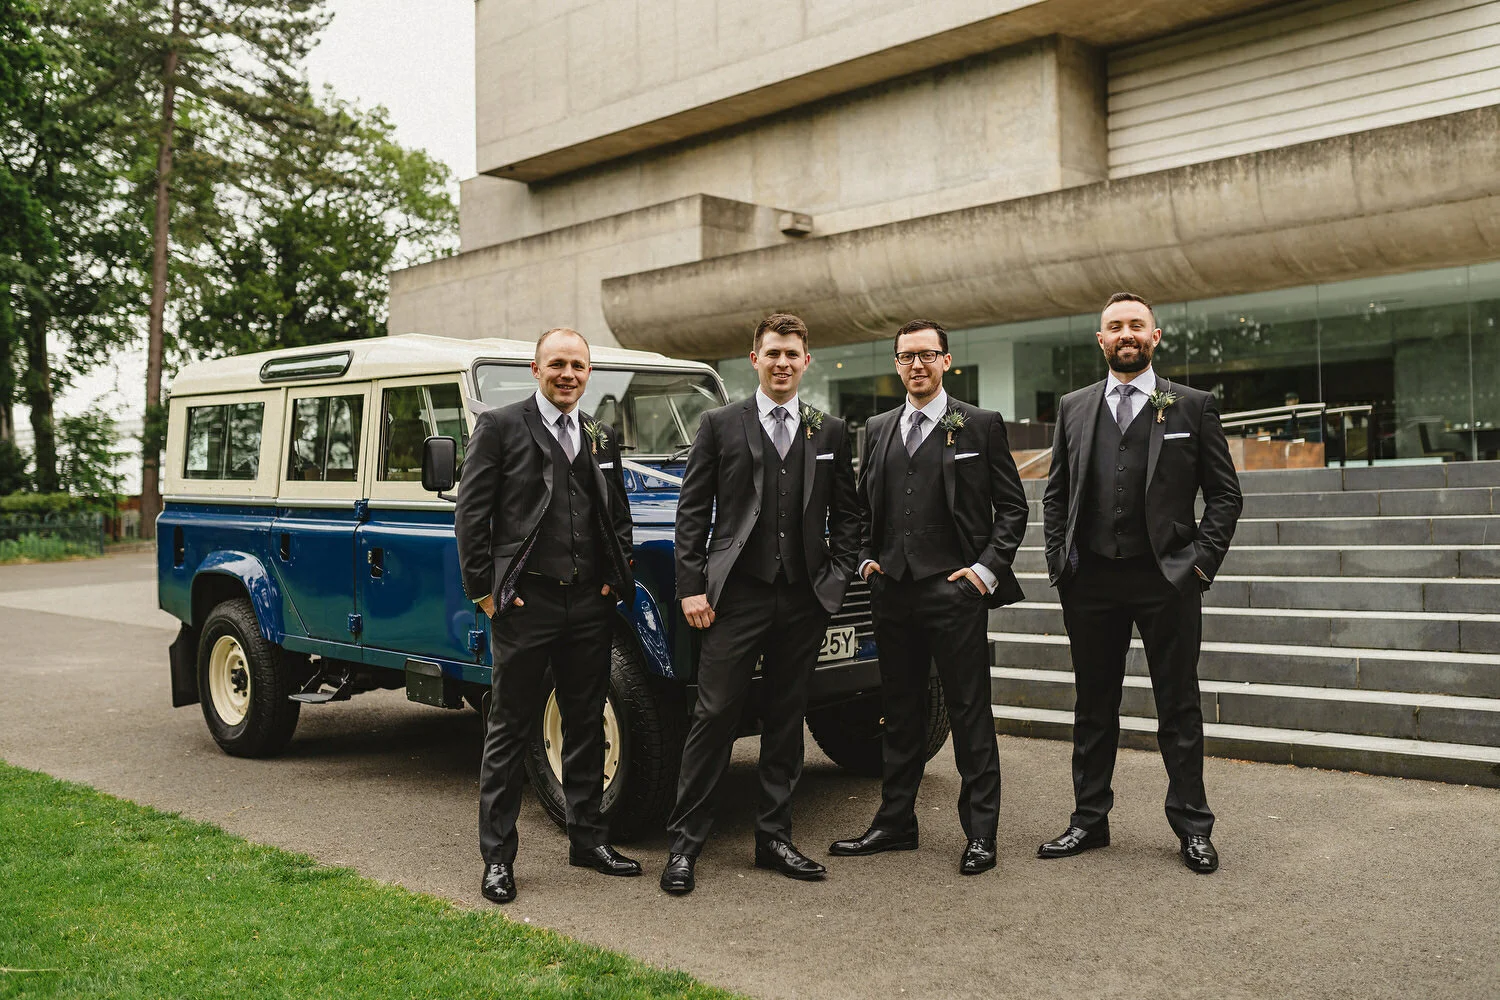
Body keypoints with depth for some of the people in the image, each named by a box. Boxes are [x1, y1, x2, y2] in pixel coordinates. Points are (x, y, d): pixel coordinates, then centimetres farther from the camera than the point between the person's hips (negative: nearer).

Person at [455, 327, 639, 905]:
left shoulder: (601, 438, 14)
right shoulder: (499, 427, -2)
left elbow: (618, 516, 19)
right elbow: (471, 516, -5)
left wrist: (616, 578, 6)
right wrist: (484, 590, -9)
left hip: (590, 602, 5)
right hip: (525, 601, -5)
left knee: (587, 726, 13)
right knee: (509, 732, 2)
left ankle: (587, 838, 26)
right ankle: (497, 857, 10)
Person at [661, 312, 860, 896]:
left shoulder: (830, 433, 11)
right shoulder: (719, 425, 3)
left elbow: (845, 515, 14)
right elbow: (692, 513, 1)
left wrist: (836, 579, 3)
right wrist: (691, 587, -6)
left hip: (804, 600, 3)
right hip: (737, 595, -3)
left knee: (786, 721, 10)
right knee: (714, 716, -4)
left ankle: (774, 837, 20)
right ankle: (685, 841, 6)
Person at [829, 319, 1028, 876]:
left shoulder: (981, 426, 1)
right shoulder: (878, 431, 14)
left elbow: (1012, 507, 1)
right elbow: (863, 507, 21)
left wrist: (989, 567, -9)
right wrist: (866, 559, 7)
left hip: (955, 590, -4)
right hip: (893, 592, 5)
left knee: (969, 714, 1)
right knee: (900, 713, 13)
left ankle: (980, 833, 9)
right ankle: (895, 824, 22)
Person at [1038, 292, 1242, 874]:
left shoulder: (1192, 406, 4)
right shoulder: (1073, 408, 11)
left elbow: (1224, 492, 4)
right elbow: (1055, 493, 13)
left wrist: (1203, 559, -6)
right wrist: (1059, 561, 3)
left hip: (1167, 579, -2)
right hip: (1091, 581, 3)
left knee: (1179, 708, 4)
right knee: (1093, 707, 11)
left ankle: (1191, 826, 15)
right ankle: (1089, 819, 21)